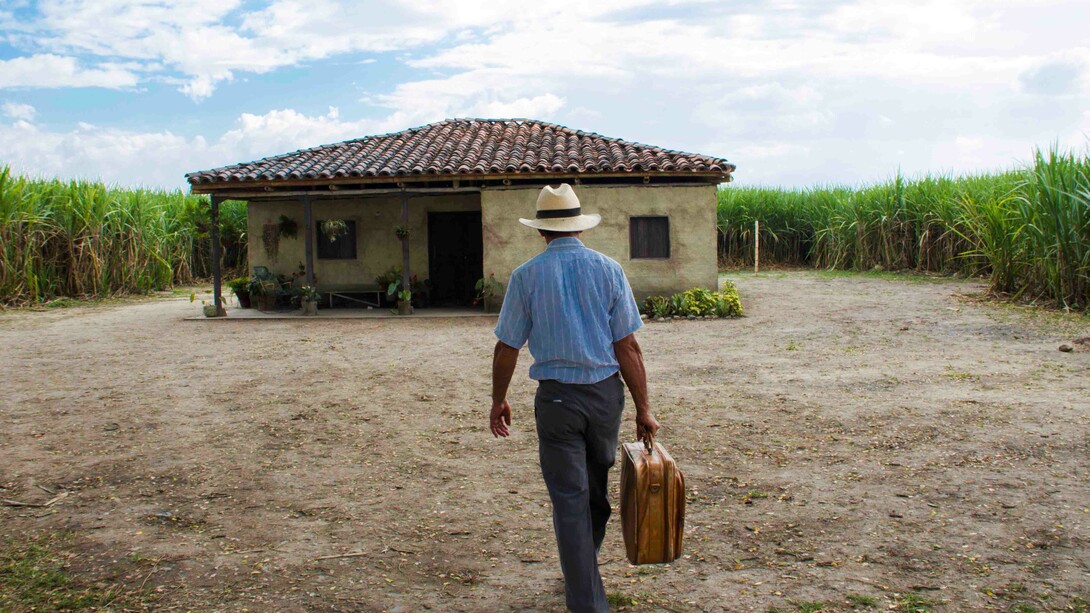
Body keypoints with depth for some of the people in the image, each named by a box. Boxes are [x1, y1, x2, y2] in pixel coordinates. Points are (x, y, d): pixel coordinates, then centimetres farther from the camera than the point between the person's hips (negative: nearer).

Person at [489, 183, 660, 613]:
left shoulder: (526, 275, -4)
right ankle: (584, 567, 42)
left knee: (569, 497, 5)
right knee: (596, 487, 22)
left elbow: (507, 347, -1)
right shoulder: (608, 270, -2)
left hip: (556, 397, -2)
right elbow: (627, 346, -5)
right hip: (606, 392, 2)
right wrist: (643, 408, 1)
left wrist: (498, 401, 13)